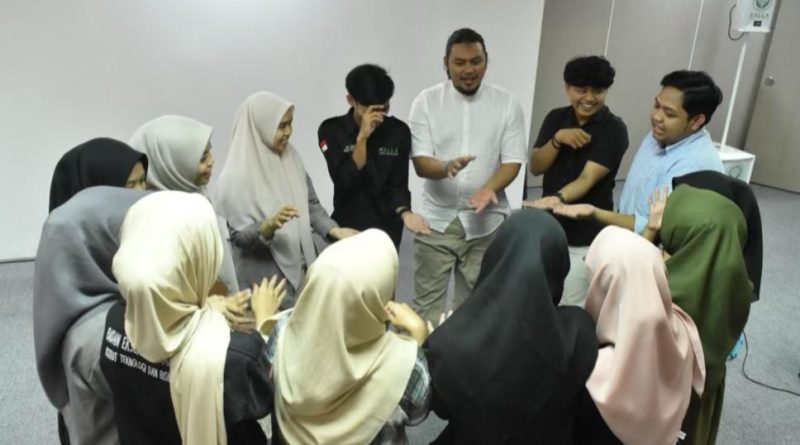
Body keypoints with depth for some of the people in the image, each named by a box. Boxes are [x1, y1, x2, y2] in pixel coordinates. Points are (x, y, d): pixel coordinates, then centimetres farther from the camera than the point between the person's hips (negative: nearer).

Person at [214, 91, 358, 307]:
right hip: (266, 278, -5)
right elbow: (240, 237, -15)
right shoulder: (237, 177, -16)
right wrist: (270, 226, -34)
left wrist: (335, 230, -8)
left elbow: (311, 204, 8)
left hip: (303, 268, 6)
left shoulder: (291, 158, 0)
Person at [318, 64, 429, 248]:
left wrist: (404, 213, -24)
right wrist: (362, 137, -25)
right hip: (347, 229, -1)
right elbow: (344, 180, -18)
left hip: (386, 231, 1)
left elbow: (397, 185, -5)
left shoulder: (399, 131, -5)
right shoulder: (331, 130, -8)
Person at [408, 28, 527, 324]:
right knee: (427, 301, 7)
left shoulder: (507, 104, 1)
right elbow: (420, 162, -8)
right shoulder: (427, 101, -2)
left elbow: (512, 160, -2)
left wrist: (489, 188, -22)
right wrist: (446, 167, -30)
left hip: (488, 222, 1)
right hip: (437, 219, 0)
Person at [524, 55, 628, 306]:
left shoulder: (614, 129, -11)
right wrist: (557, 139, -17)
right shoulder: (556, 118, 4)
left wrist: (558, 198, -41)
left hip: (585, 239, -5)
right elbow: (535, 167, -1)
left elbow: (588, 178, -22)